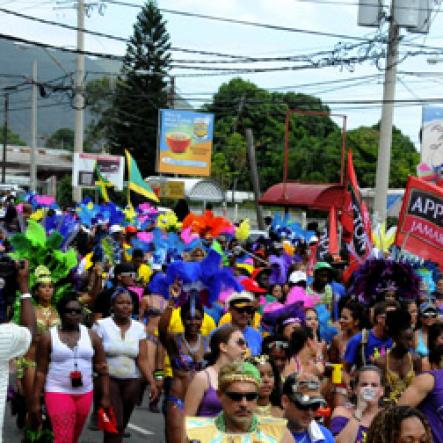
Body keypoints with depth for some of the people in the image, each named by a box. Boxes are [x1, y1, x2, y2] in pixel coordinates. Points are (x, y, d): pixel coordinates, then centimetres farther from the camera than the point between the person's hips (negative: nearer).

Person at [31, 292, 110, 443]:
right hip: (58, 393, -4)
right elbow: (41, 372, -3)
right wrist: (35, 401, -6)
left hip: (84, 394, 4)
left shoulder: (91, 336, 3)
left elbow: (103, 368, 6)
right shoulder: (48, 337, -4)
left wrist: (105, 396, 1)